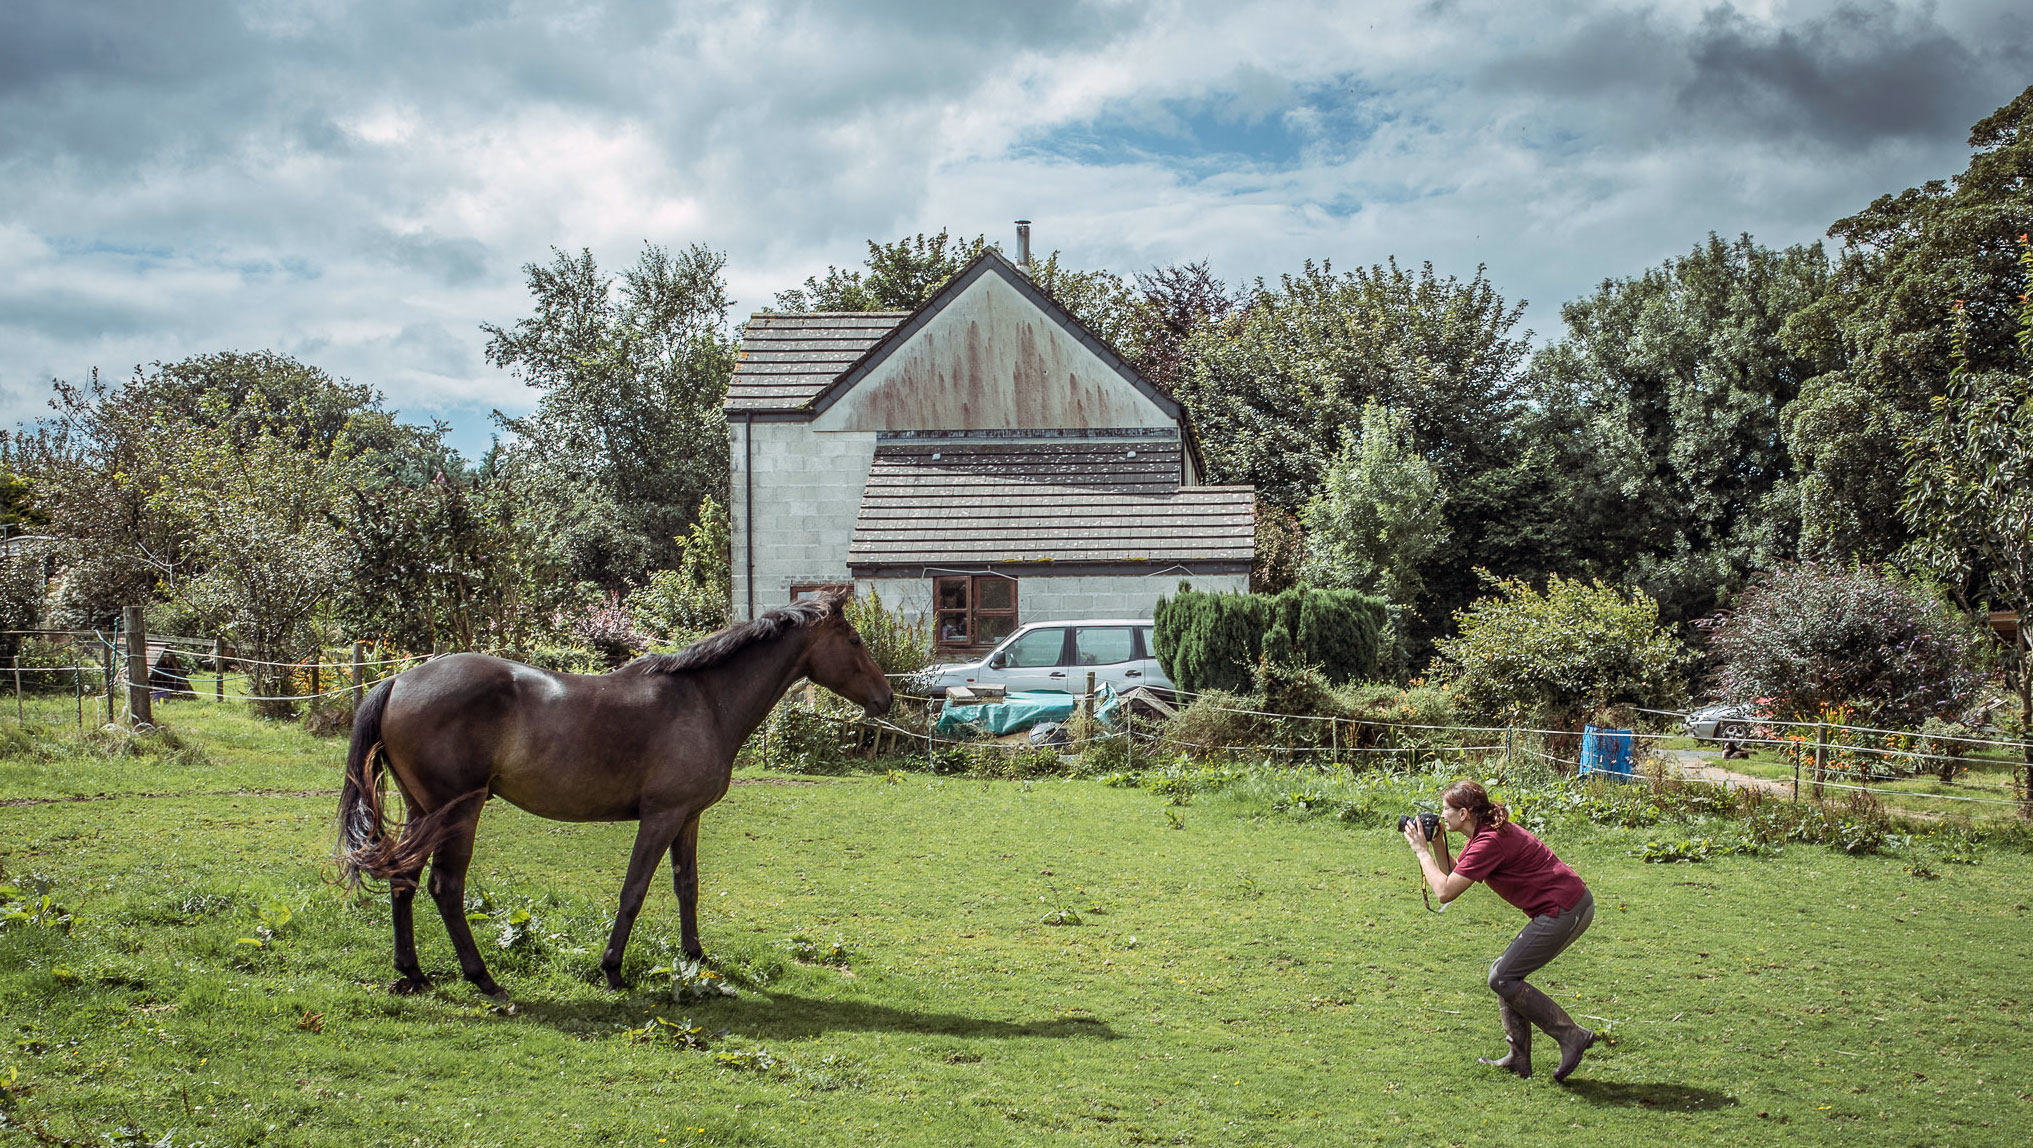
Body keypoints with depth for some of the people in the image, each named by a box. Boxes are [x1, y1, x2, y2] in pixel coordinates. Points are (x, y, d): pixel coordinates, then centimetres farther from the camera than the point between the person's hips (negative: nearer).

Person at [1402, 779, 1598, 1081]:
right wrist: (1437, 842, 8)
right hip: (1574, 904, 10)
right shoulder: (1487, 832, 13)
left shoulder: (1489, 842, -18)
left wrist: (1421, 851, -7)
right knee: (1505, 973, 14)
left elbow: (1445, 891, -18)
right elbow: (1452, 872, 21)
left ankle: (1572, 1036, 0)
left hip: (1564, 910, -10)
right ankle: (1518, 1059, 18)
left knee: (1502, 979, -4)